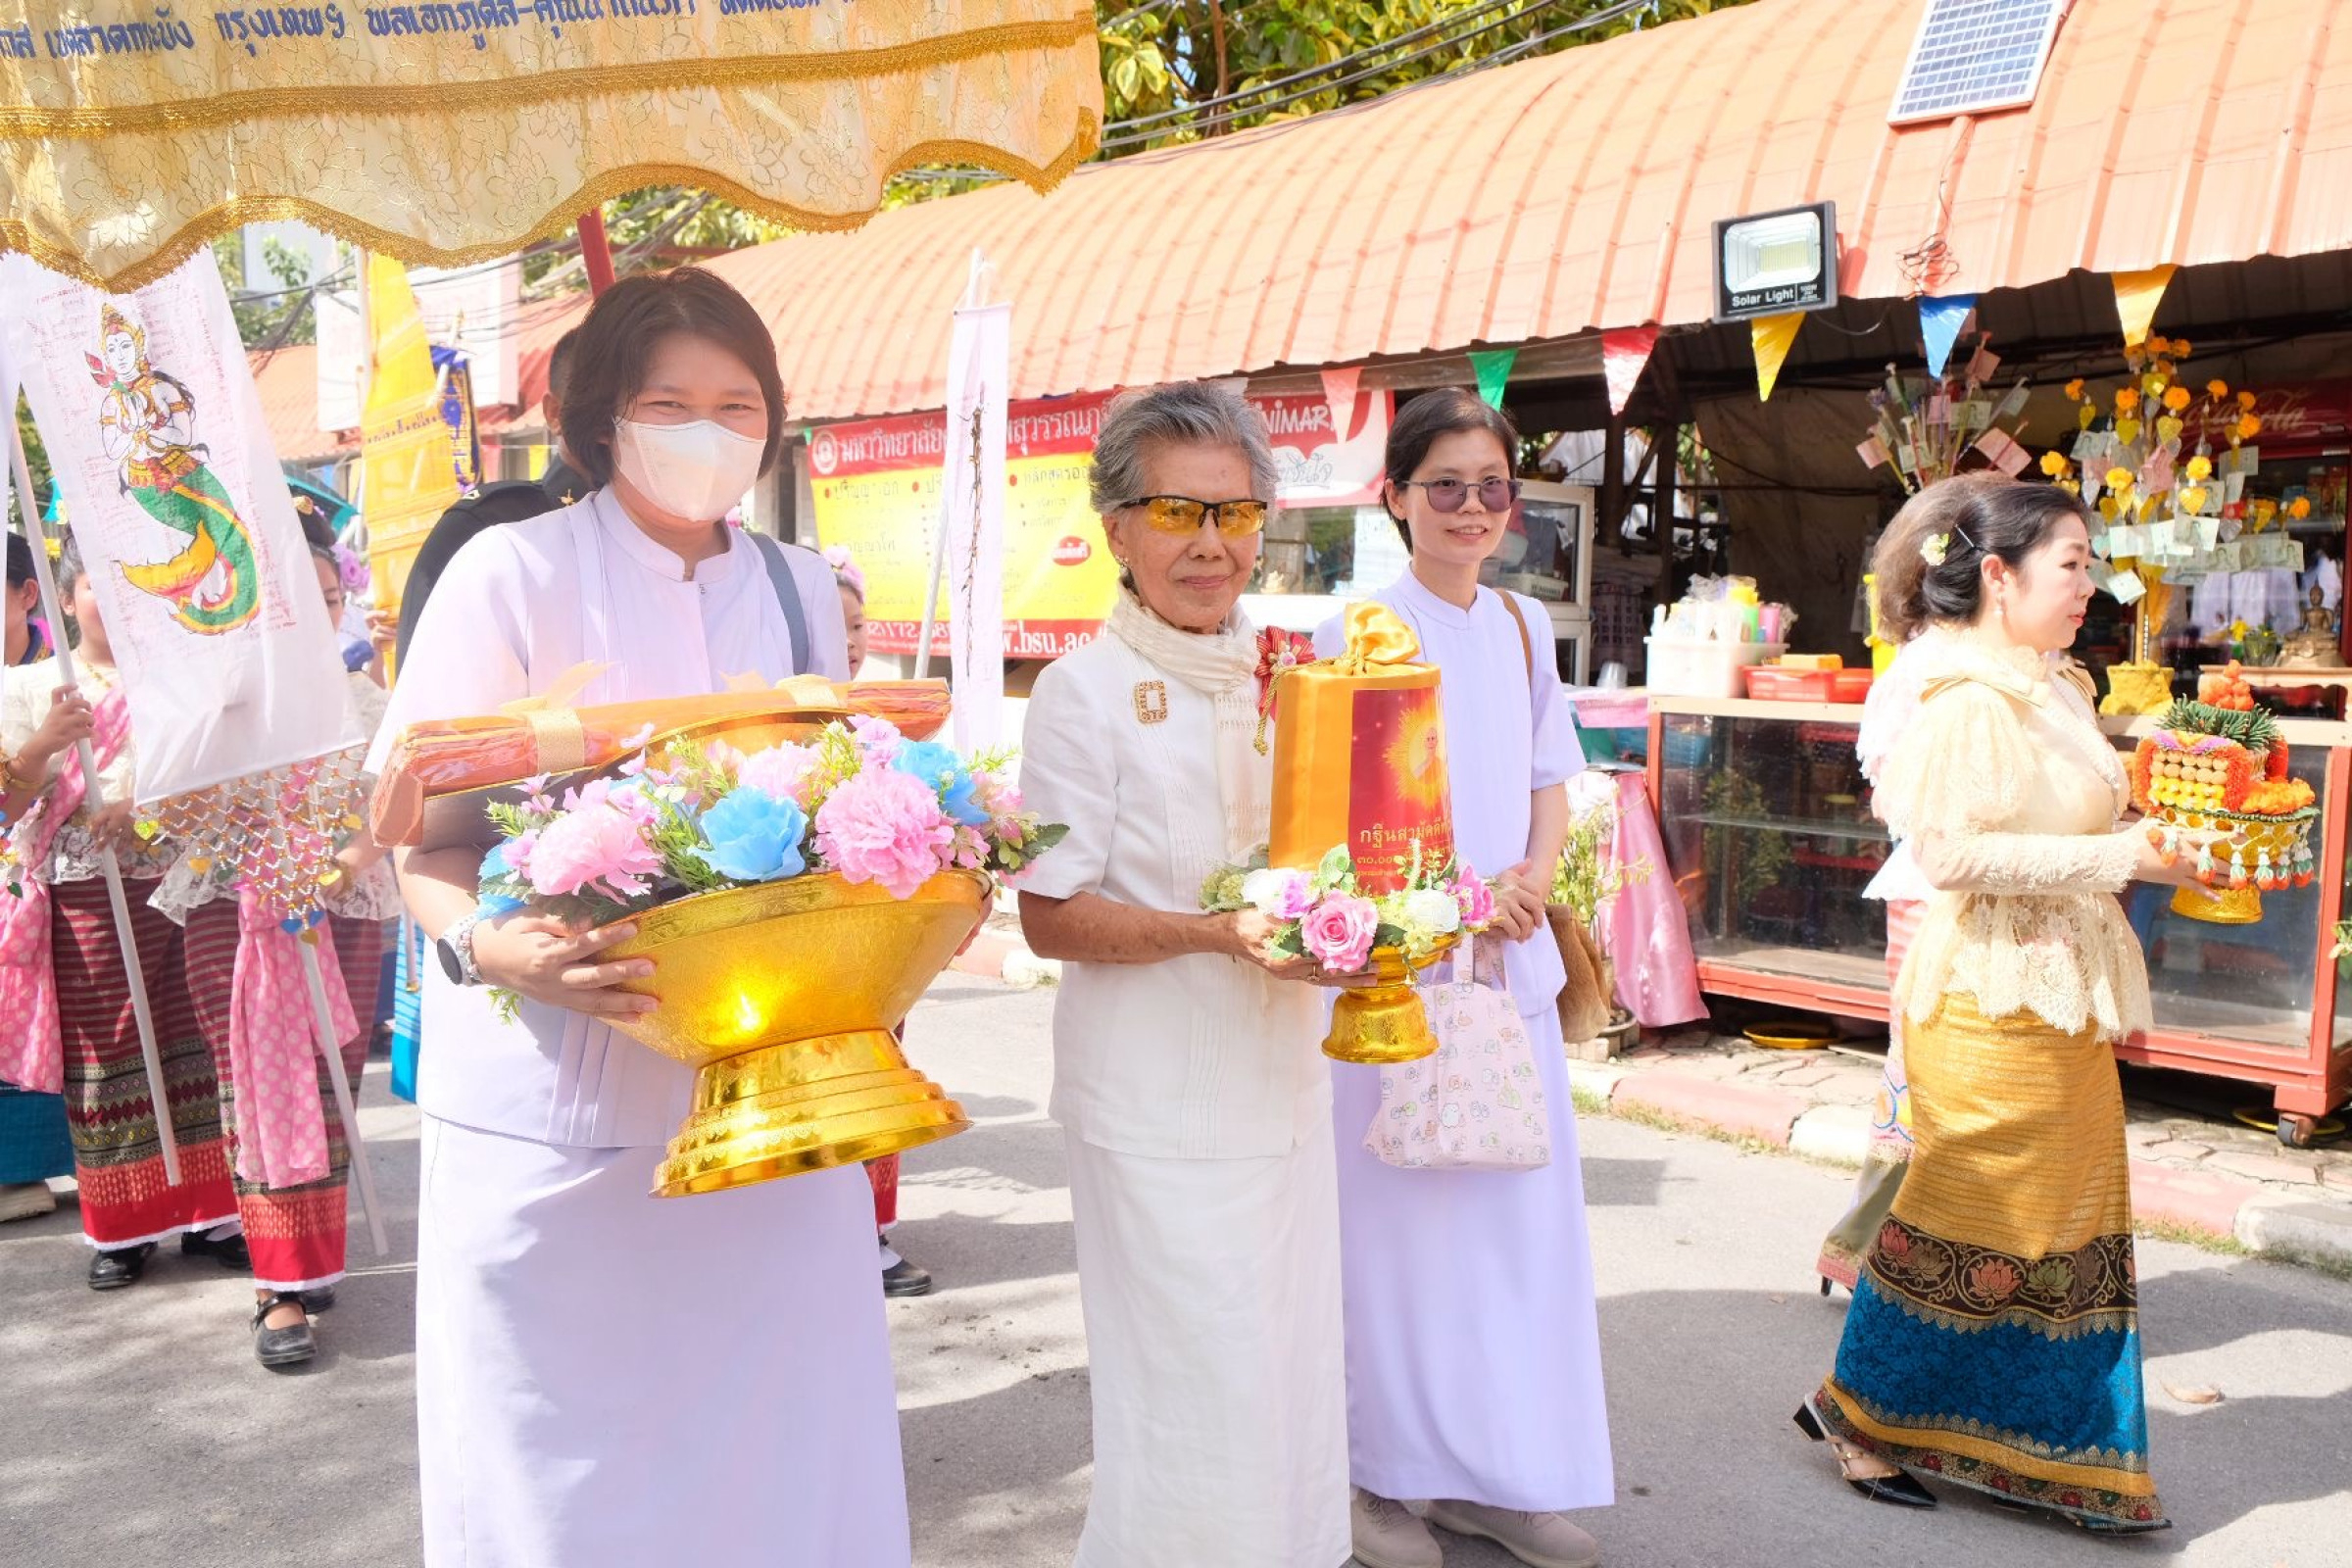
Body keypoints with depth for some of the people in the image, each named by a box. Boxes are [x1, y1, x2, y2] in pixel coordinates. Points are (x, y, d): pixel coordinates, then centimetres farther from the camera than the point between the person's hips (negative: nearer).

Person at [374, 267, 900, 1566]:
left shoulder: (802, 595, 10)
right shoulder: (514, 572, -5)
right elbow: (422, 836, -7)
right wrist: (489, 945, -27)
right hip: (561, 1106, -3)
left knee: (780, 1445, 11)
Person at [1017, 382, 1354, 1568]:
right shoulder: (1086, 689, -10)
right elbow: (1052, 915, -13)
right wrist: (1217, 934, -25)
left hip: (1282, 1080, 6)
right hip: (1158, 1101, -6)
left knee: (1293, 1371, 16)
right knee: (1198, 1397, 1)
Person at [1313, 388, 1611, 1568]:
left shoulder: (1523, 625, 11)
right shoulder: (1361, 630, -6)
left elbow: (1549, 781, 15)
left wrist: (1530, 879, -5)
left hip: (1512, 964, 6)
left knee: (1516, 1204, 9)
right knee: (1394, 1214, 0)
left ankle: (1494, 1471, 23)